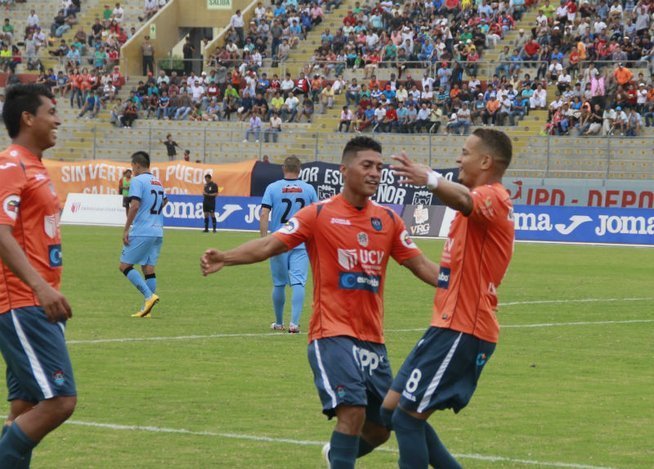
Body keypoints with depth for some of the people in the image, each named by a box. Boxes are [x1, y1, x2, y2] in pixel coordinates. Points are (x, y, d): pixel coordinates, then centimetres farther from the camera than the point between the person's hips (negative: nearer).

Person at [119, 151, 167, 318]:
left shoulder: (137, 181, -9)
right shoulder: (158, 182, 15)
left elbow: (135, 206, -18)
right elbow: (164, 202, 30)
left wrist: (126, 229, -14)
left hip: (141, 233, -8)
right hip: (158, 232, 8)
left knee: (125, 265, -2)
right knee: (149, 268, 7)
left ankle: (149, 296, -15)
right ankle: (146, 309, 4)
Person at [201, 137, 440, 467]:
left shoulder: (388, 220, 8)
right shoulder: (319, 214, -4)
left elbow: (421, 266, 12)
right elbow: (270, 245, -11)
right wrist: (224, 258, -26)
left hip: (372, 338, 5)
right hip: (333, 333, -5)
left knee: (380, 428, 10)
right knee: (353, 411, -23)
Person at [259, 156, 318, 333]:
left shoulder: (272, 188, -1)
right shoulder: (308, 189, 2)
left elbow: (264, 215, -8)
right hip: (301, 244, 0)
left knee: (279, 284, 11)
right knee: (298, 283, -5)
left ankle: (279, 323, 24)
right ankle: (294, 322, -18)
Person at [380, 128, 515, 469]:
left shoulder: (492, 197, -15)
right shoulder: (484, 200, 19)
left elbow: (463, 199, -40)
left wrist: (430, 179, -59)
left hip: (461, 331, -11)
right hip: (452, 325, 11)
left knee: (407, 418, -10)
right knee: (392, 410, 12)